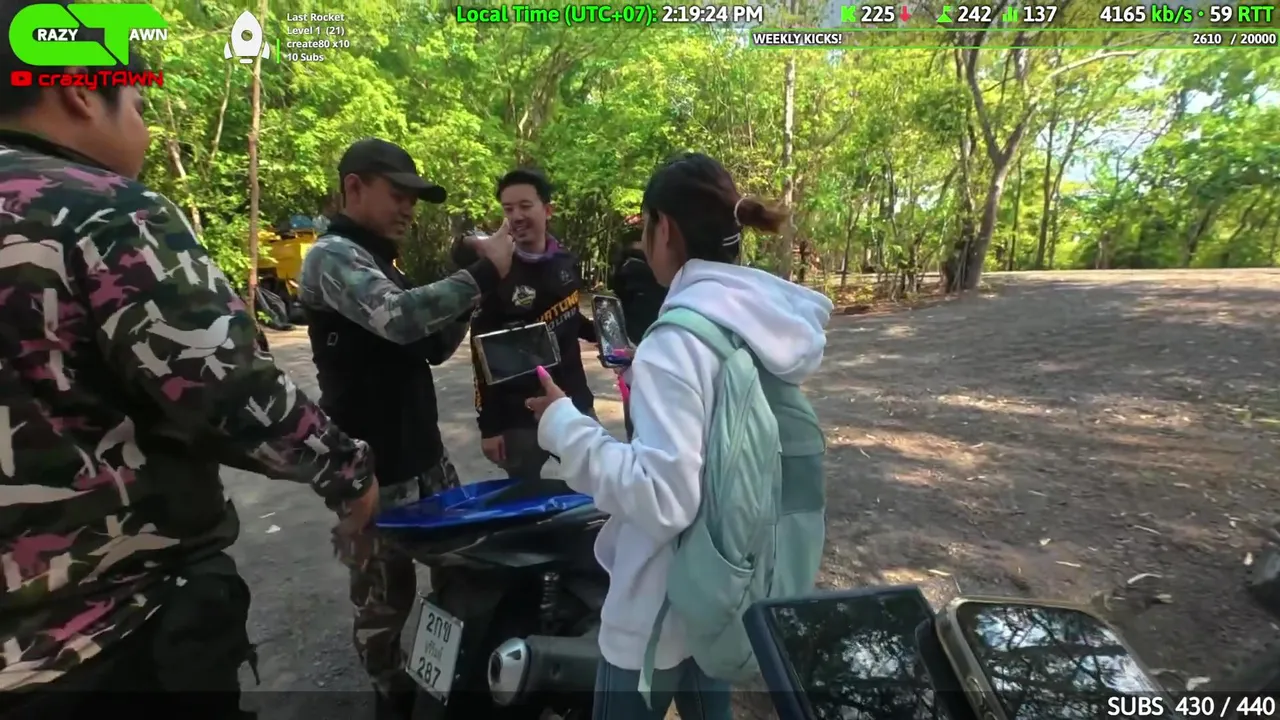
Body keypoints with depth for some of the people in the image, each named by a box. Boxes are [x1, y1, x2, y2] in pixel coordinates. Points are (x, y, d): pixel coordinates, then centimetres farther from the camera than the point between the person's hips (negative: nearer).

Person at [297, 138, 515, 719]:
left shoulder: (381, 260, 17)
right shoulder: (333, 256, -13)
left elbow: (432, 348, 14)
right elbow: (399, 318, -32)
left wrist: (468, 290, 0)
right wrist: (484, 271, -24)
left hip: (424, 452, 9)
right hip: (373, 466, -9)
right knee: (384, 594, 4)